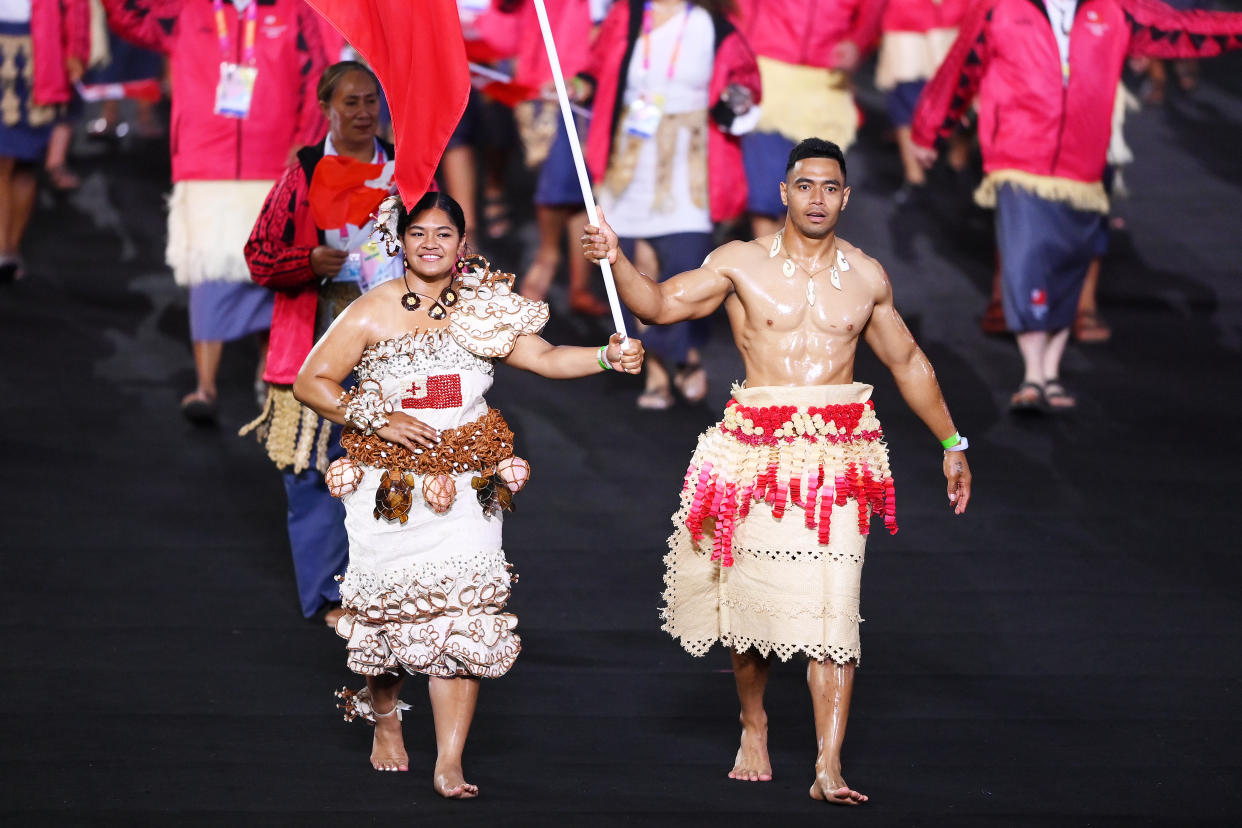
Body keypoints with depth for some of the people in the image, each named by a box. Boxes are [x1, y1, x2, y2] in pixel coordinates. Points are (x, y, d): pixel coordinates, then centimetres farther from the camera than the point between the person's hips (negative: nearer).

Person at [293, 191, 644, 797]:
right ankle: (384, 716, 34)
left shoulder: (485, 310, 7)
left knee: (461, 617, -10)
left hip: (465, 484, 1)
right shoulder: (372, 314, 0)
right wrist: (378, 421, -9)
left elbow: (543, 358, -1)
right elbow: (311, 382, 2)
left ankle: (449, 764, -8)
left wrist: (607, 357, -17)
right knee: (390, 609, 2)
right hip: (389, 484, -1)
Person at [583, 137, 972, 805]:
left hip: (841, 450, 0)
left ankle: (829, 769, -13)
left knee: (831, 610, -9)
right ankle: (754, 725, 33)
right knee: (754, 596, 6)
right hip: (758, 448, 0)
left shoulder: (867, 277, 11)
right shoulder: (743, 263, 4)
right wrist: (616, 261, -20)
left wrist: (951, 444, 26)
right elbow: (659, 303, -2)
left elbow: (907, 362, 22)